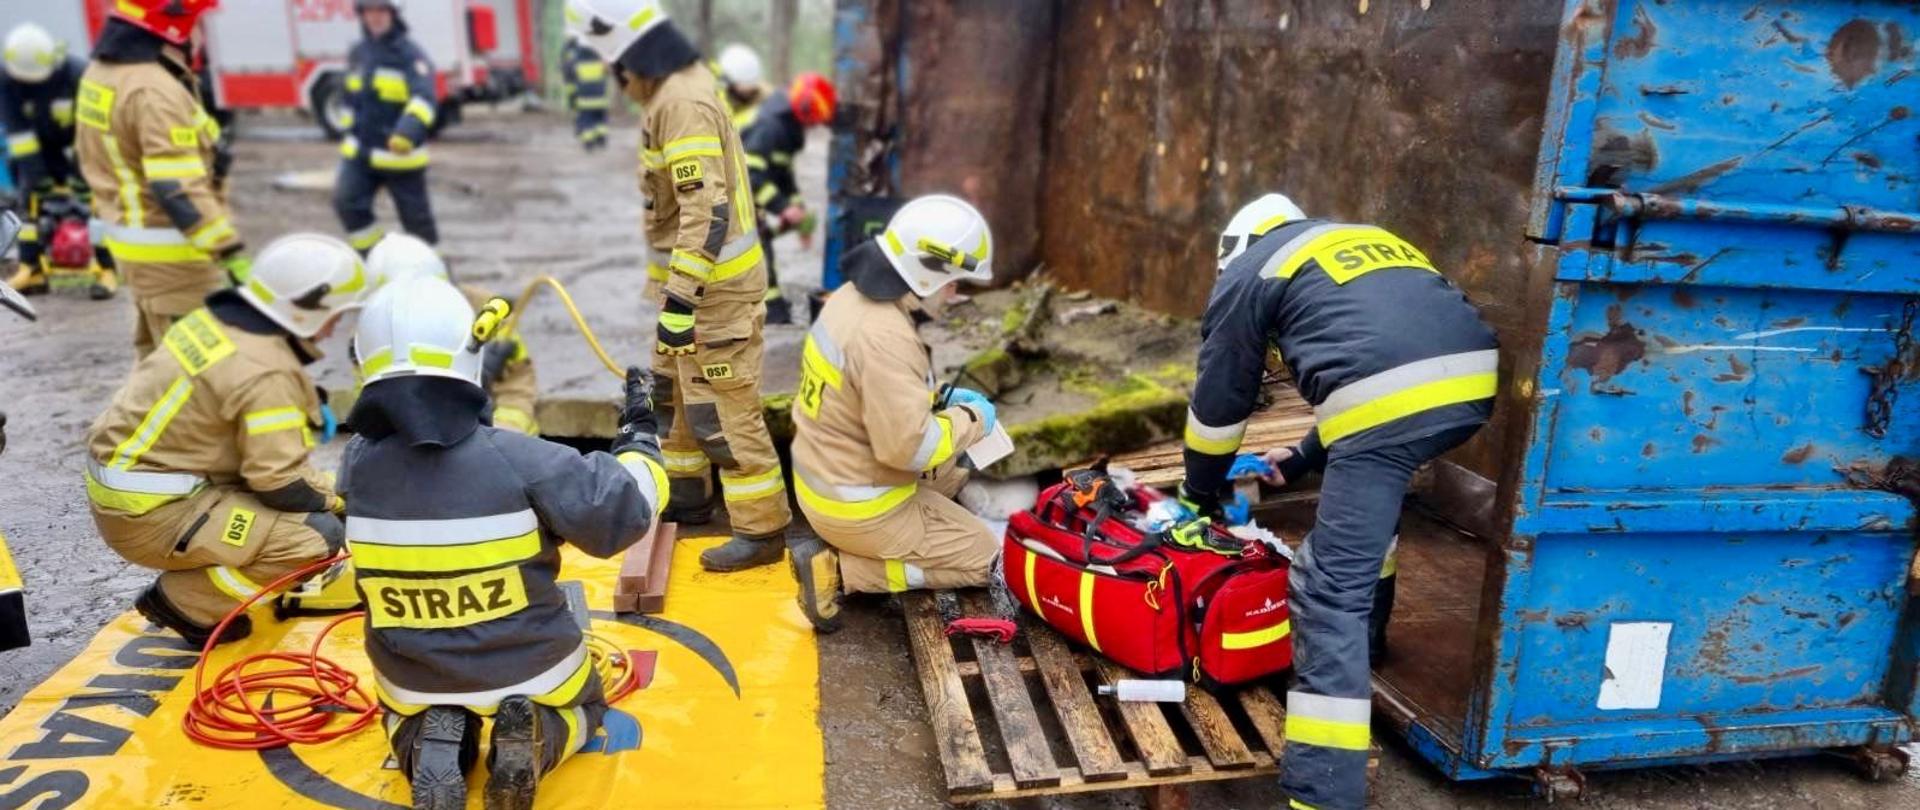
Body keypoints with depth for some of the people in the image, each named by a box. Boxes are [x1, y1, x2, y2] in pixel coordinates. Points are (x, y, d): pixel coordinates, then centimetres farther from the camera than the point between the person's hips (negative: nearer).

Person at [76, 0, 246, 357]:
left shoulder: (102, 72, 10)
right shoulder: (154, 91, -23)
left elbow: (94, 157, 19)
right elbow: (180, 191, -29)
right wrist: (232, 254, -30)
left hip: (130, 238, 10)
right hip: (169, 250, -10)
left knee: (158, 354, 21)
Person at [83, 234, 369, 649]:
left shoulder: (214, 319, 2)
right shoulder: (267, 373, -23)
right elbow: (281, 482, -23)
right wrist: (338, 498, -5)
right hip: (148, 515, -9)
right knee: (319, 535, -20)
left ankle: (191, 578, 17)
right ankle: (185, 604, -3)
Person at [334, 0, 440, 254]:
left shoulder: (410, 55, -12)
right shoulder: (358, 54, 9)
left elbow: (424, 97, -29)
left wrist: (408, 131, -47)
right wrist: (351, 135, 27)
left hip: (401, 155, -5)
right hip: (360, 152, 5)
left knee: (417, 219, 5)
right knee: (346, 201, -15)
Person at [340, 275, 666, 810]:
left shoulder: (358, 463, -17)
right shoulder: (520, 460, -29)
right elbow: (624, 509, -21)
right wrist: (640, 432, -4)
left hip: (413, 682, 3)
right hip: (529, 673, -2)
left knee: (407, 718, 38)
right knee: (583, 705, 32)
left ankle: (428, 744, 2)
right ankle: (536, 738, -3)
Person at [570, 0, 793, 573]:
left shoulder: (682, 102, -21)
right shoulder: (678, 89, 11)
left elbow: (707, 211, -28)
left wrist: (680, 301, -28)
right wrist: (670, 288, 27)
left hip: (716, 285, -11)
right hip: (693, 278, 11)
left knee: (721, 411, -4)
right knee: (670, 391, 22)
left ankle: (763, 531, 6)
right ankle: (687, 499, 36)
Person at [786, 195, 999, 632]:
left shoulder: (852, 296, 0)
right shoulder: (885, 337, -30)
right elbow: (910, 446, -29)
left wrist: (939, 399, 7)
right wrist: (971, 419, -13)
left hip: (824, 476, 9)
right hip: (857, 507, -9)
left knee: (953, 474, 28)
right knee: (981, 557, 5)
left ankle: (842, 547, 11)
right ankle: (838, 568, -4)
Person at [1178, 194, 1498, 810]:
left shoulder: (1248, 269, 21)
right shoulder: (1371, 241, 38)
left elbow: (1221, 396, 25)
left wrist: (1199, 491, 40)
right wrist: (1304, 459, 50)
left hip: (1388, 405, -7)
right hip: (1471, 385, 7)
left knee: (1332, 591, -4)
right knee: (1369, 492, 36)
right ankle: (1367, 624, 48)